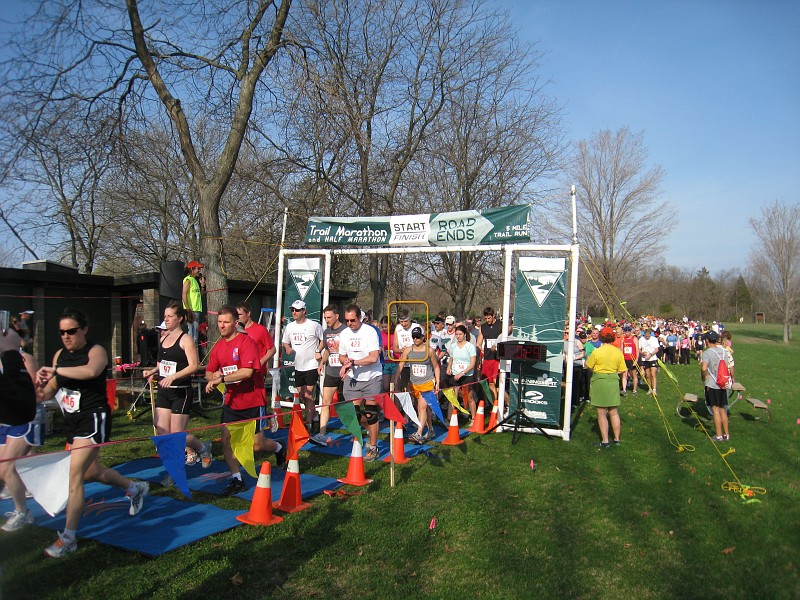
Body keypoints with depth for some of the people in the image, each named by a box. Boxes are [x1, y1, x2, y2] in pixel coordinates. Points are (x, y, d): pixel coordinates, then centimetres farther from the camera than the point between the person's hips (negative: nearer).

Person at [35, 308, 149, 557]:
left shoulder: (95, 350, -12)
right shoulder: (60, 355, 8)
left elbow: (91, 371, -36)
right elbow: (50, 391, 12)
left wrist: (55, 370, -30)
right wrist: (41, 389, -10)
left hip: (93, 418, -8)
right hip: (71, 420, 8)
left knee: (74, 475, -13)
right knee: (91, 471, 21)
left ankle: (68, 538, -4)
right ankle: (136, 488, 44)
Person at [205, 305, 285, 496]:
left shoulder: (246, 342, -16)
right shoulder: (218, 347, 6)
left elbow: (247, 372, -26)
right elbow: (209, 372, 13)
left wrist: (222, 378, -27)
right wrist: (213, 377, -10)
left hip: (252, 401, -6)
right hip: (231, 401, 6)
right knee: (226, 438, -3)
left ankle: (279, 449, 35)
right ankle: (236, 480, 9)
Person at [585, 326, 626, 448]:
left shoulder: (597, 352, -13)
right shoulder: (618, 352, -2)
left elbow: (588, 365, -4)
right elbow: (622, 370, 1)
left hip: (599, 381, -4)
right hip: (613, 381, 4)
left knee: (602, 413, 3)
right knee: (614, 412, 14)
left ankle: (605, 441, 6)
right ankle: (617, 439, 21)